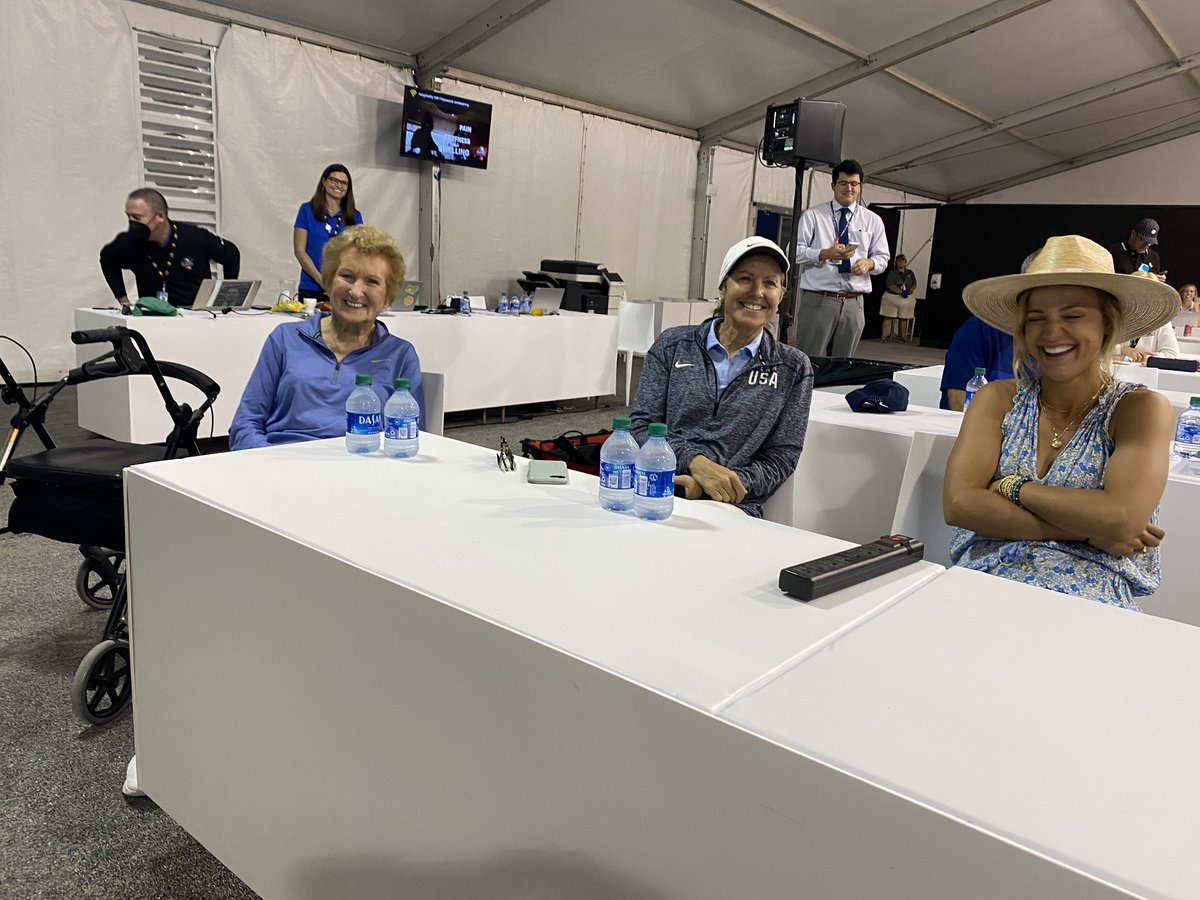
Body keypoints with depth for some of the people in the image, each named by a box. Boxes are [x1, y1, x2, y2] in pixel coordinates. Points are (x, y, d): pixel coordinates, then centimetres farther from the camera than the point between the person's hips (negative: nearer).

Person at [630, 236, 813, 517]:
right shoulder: (673, 345, 10)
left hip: (732, 506, 0)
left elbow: (781, 458, 6)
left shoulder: (793, 369, 10)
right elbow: (640, 427, 4)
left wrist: (723, 485, -12)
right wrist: (695, 462, -14)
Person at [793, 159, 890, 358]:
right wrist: (826, 254, -18)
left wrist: (869, 263, -7)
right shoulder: (813, 215, 5)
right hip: (817, 299, -3)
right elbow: (795, 251, -2)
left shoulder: (873, 220, 13)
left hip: (853, 303, 3)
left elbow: (882, 257, 17)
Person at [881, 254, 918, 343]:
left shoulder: (910, 273, 11)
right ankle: (885, 336, -5)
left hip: (907, 298, 4)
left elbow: (914, 284, 7)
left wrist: (909, 291, -14)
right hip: (892, 297, -4)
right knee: (889, 317, -6)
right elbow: (890, 285, -15)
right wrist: (901, 292, -23)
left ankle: (902, 336, 19)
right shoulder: (892, 272, -4)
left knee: (904, 318, 9)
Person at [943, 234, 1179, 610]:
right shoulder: (997, 400, 7)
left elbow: (1122, 519, -16)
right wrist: (1088, 529, -12)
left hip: (1090, 596, -2)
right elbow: (959, 502, -9)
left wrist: (1012, 487, -6)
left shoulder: (1140, 410, 1)